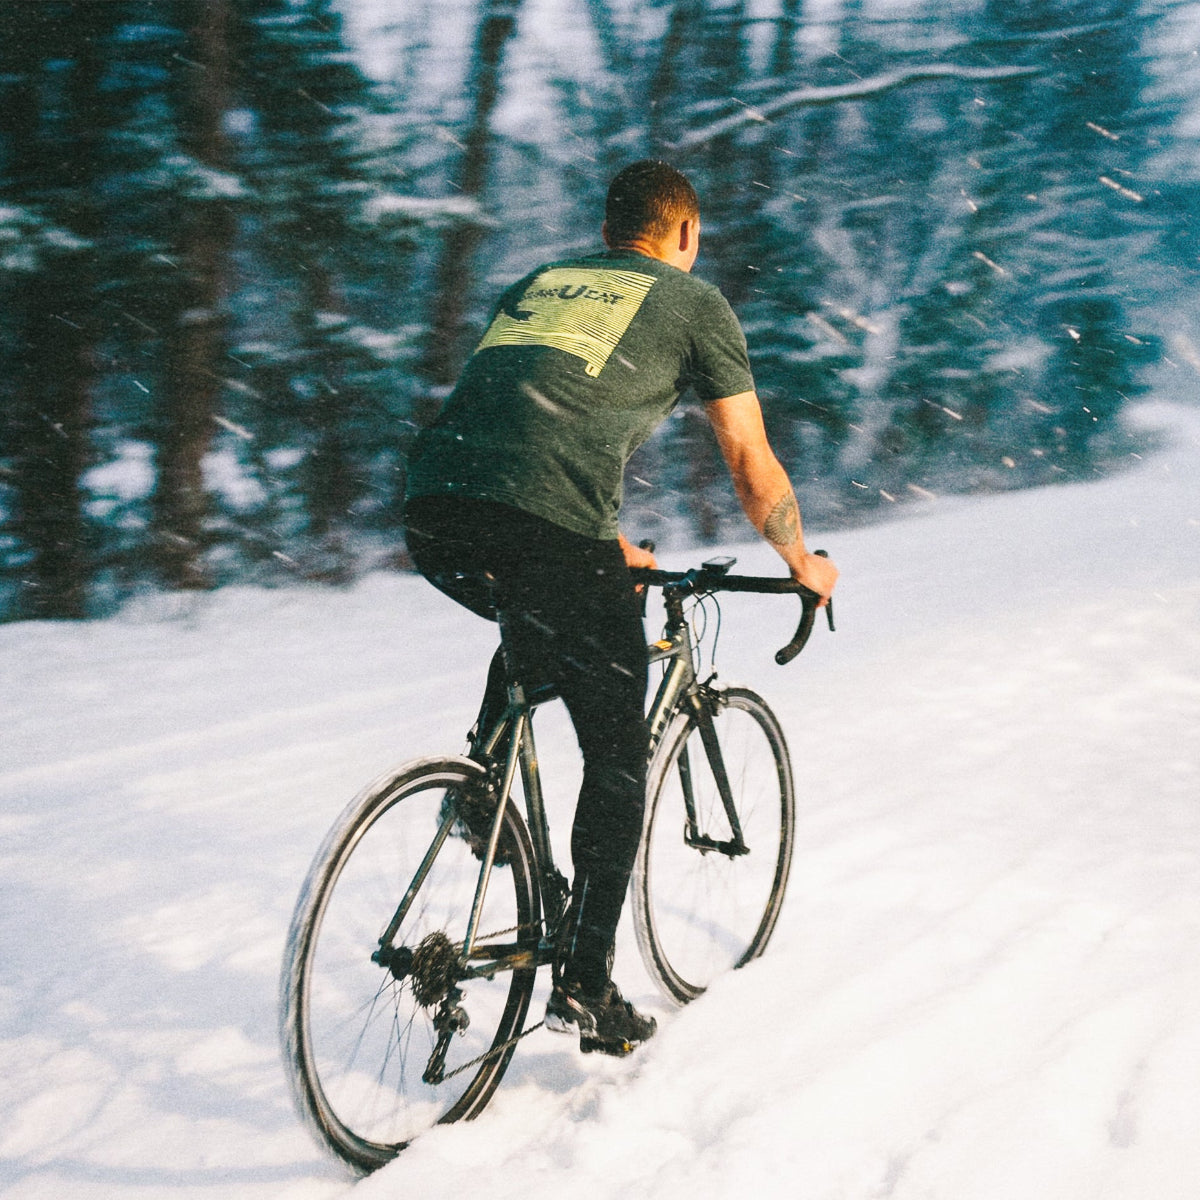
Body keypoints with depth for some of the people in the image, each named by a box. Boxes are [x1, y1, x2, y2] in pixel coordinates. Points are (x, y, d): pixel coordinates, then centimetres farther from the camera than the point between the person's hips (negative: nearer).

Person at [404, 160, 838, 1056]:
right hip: (544, 532, -5)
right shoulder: (693, 300, 17)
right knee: (619, 753, 11)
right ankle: (585, 985, 10)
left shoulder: (539, 280, 32)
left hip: (434, 515, 5)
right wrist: (803, 563, 33)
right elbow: (754, 468, 16)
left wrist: (605, 548, 50)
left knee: (539, 628, 37)